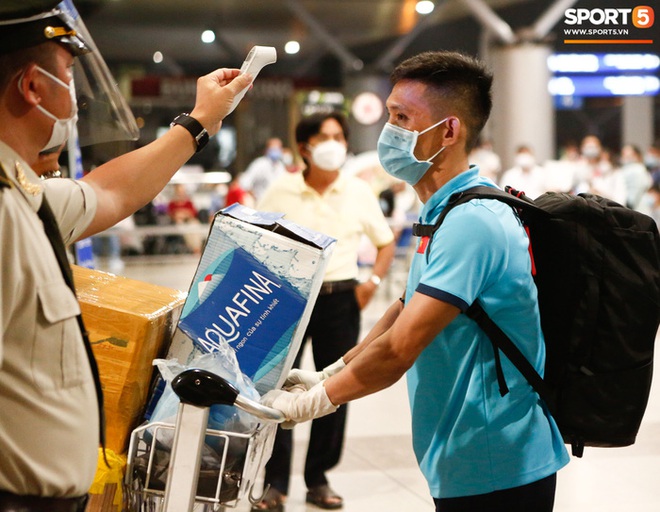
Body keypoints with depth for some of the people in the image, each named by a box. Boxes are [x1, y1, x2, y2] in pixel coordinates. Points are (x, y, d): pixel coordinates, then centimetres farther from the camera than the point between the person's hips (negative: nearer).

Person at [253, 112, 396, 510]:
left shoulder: (359, 192, 3)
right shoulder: (281, 192, -1)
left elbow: (386, 242, 12)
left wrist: (374, 279, -4)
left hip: (341, 298, 2)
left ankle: (319, 479, 22)